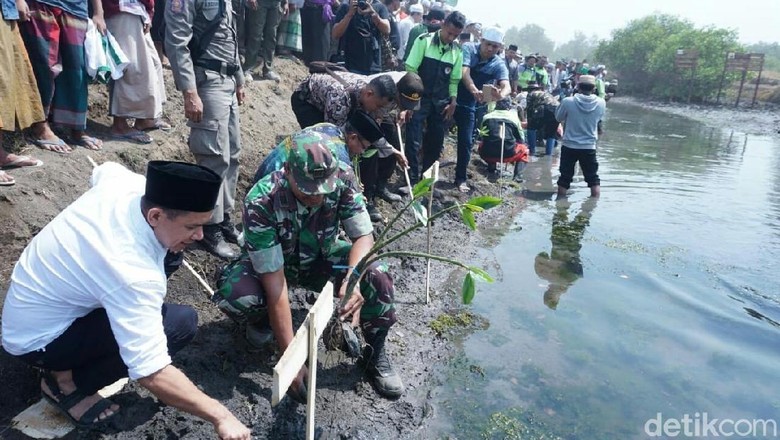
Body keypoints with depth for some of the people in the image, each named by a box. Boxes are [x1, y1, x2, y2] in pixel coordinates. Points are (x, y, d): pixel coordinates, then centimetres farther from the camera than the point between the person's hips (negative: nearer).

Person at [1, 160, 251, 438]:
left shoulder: (125, 183, -17)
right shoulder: (132, 274, -39)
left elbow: (102, 171, 10)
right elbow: (151, 374, -36)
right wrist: (220, 416, -29)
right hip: (36, 339, -8)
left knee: (168, 254, -2)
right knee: (181, 323, -22)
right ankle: (67, 381, -3)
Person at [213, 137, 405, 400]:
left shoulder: (343, 178, -27)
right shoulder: (261, 201, -35)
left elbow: (364, 236, -22)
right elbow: (274, 279, -35)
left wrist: (353, 278, -45)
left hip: (321, 258, 2)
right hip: (267, 265, -1)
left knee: (376, 275, -26)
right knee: (234, 295, -33)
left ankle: (375, 353, -2)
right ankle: (262, 323, 5)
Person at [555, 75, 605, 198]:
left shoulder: (568, 101, -14)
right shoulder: (601, 103, -7)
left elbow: (558, 118, 2)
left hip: (569, 146, -1)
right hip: (589, 147, 1)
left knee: (564, 178, 11)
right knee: (593, 179, 13)